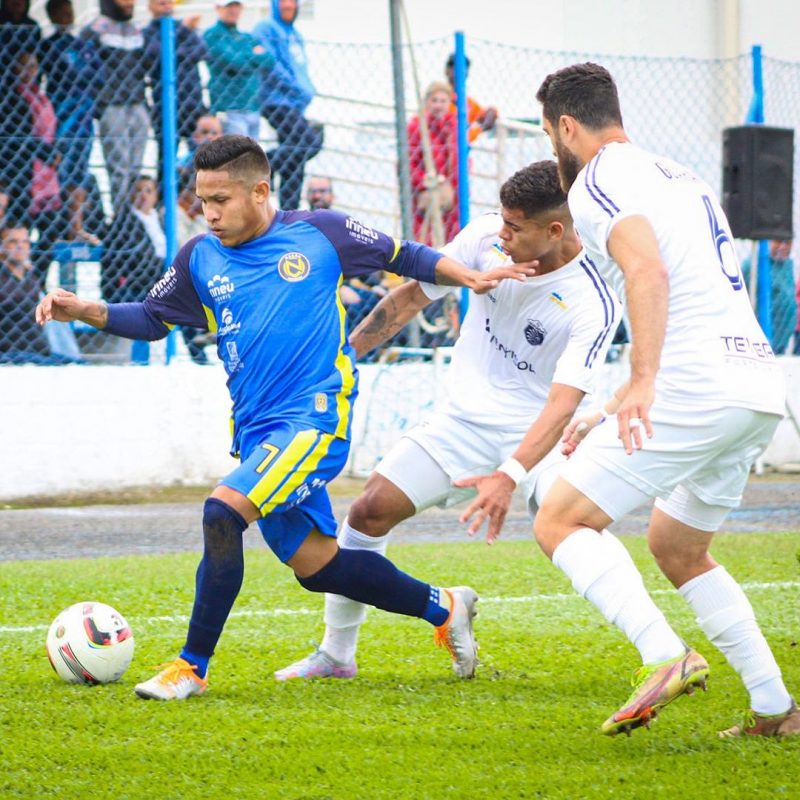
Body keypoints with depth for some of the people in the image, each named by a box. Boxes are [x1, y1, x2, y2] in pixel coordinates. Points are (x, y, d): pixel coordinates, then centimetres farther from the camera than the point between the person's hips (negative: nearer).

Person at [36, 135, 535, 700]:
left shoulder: (320, 232, -1)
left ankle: (192, 668, -14)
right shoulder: (200, 259, 9)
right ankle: (442, 607, 30)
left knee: (223, 511, -23)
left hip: (315, 415, -6)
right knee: (314, 564, 8)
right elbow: (150, 319, 18)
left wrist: (470, 278, 1)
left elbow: (401, 256, 11)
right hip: (256, 430, 6)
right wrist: (82, 310, 3)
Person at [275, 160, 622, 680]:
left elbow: (563, 402, -31)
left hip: (537, 434, -4)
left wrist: (510, 477, -44)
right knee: (369, 511, -6)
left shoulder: (593, 304, -24)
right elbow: (413, 295, 5)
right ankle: (336, 653, 12)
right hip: (465, 421, 4)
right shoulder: (486, 237, -11)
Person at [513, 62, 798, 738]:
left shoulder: (597, 181, -1)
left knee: (560, 523, -4)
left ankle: (665, 656, -22)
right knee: (677, 550, 23)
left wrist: (641, 384, -29)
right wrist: (616, 417, 33)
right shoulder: (679, 177, 26)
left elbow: (648, 272, -20)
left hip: (696, 388, -9)